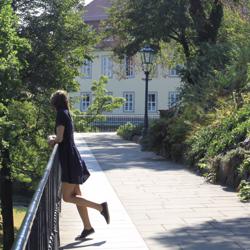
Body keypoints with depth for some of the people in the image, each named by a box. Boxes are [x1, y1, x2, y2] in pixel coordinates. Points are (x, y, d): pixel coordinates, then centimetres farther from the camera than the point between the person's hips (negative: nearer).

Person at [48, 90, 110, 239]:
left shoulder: (61, 114, -12)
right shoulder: (67, 113, 15)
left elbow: (59, 138, -18)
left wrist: (51, 139, 1)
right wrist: (54, 139, 8)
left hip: (70, 159, -9)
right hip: (71, 158, 9)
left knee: (67, 197, -7)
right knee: (76, 195, 10)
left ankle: (100, 207, -7)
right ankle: (87, 227, 13)